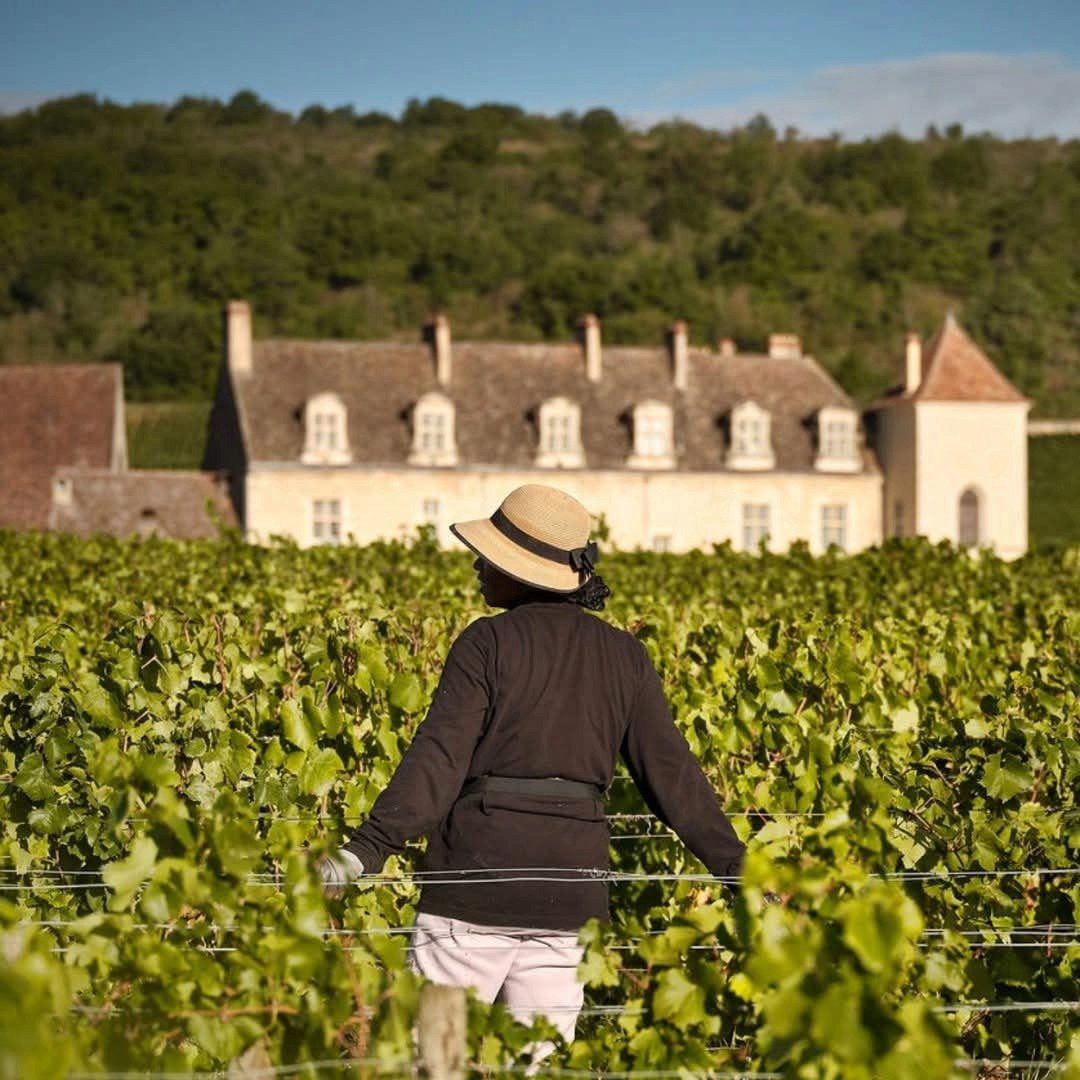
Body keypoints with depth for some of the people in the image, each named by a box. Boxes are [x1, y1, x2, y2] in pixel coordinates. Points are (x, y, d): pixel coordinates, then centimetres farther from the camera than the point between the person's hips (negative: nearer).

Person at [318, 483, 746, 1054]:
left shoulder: (488, 642, -6)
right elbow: (670, 770, 7)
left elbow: (439, 760, -15)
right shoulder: (623, 656, 9)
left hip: (481, 874, -5)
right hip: (570, 882, 5)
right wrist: (734, 864, 12)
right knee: (543, 1060, 9)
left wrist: (365, 851, -20)